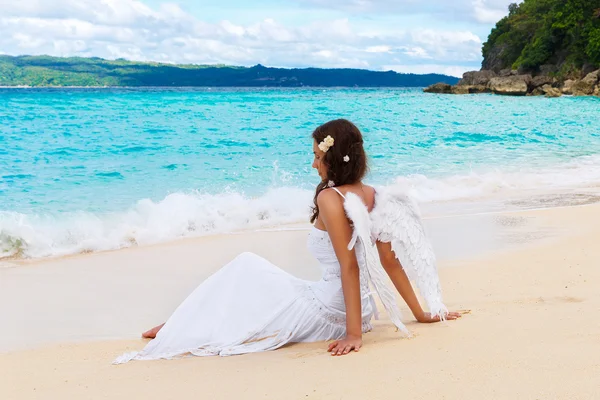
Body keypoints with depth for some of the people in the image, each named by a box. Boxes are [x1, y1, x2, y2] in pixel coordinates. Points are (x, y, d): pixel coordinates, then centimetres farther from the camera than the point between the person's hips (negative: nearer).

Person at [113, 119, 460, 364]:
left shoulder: (330, 198, -19)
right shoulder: (374, 197, 3)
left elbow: (350, 266, -23)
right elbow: (391, 260, 5)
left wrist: (353, 333, -22)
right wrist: (420, 312, 11)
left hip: (327, 314, -8)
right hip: (350, 311, 8)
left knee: (246, 268, 12)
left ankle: (182, 330, 25)